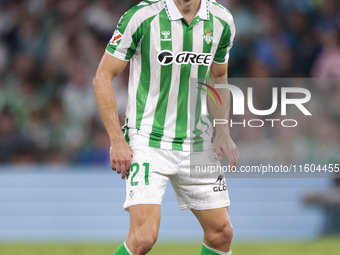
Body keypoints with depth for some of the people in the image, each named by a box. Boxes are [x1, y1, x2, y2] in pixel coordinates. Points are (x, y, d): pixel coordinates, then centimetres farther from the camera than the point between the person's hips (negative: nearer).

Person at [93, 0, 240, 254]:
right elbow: (103, 77, -8)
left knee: (222, 232, 5)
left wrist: (222, 132, 6)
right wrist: (117, 140, -13)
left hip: (198, 143, 5)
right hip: (148, 142, -5)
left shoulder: (222, 21, 0)